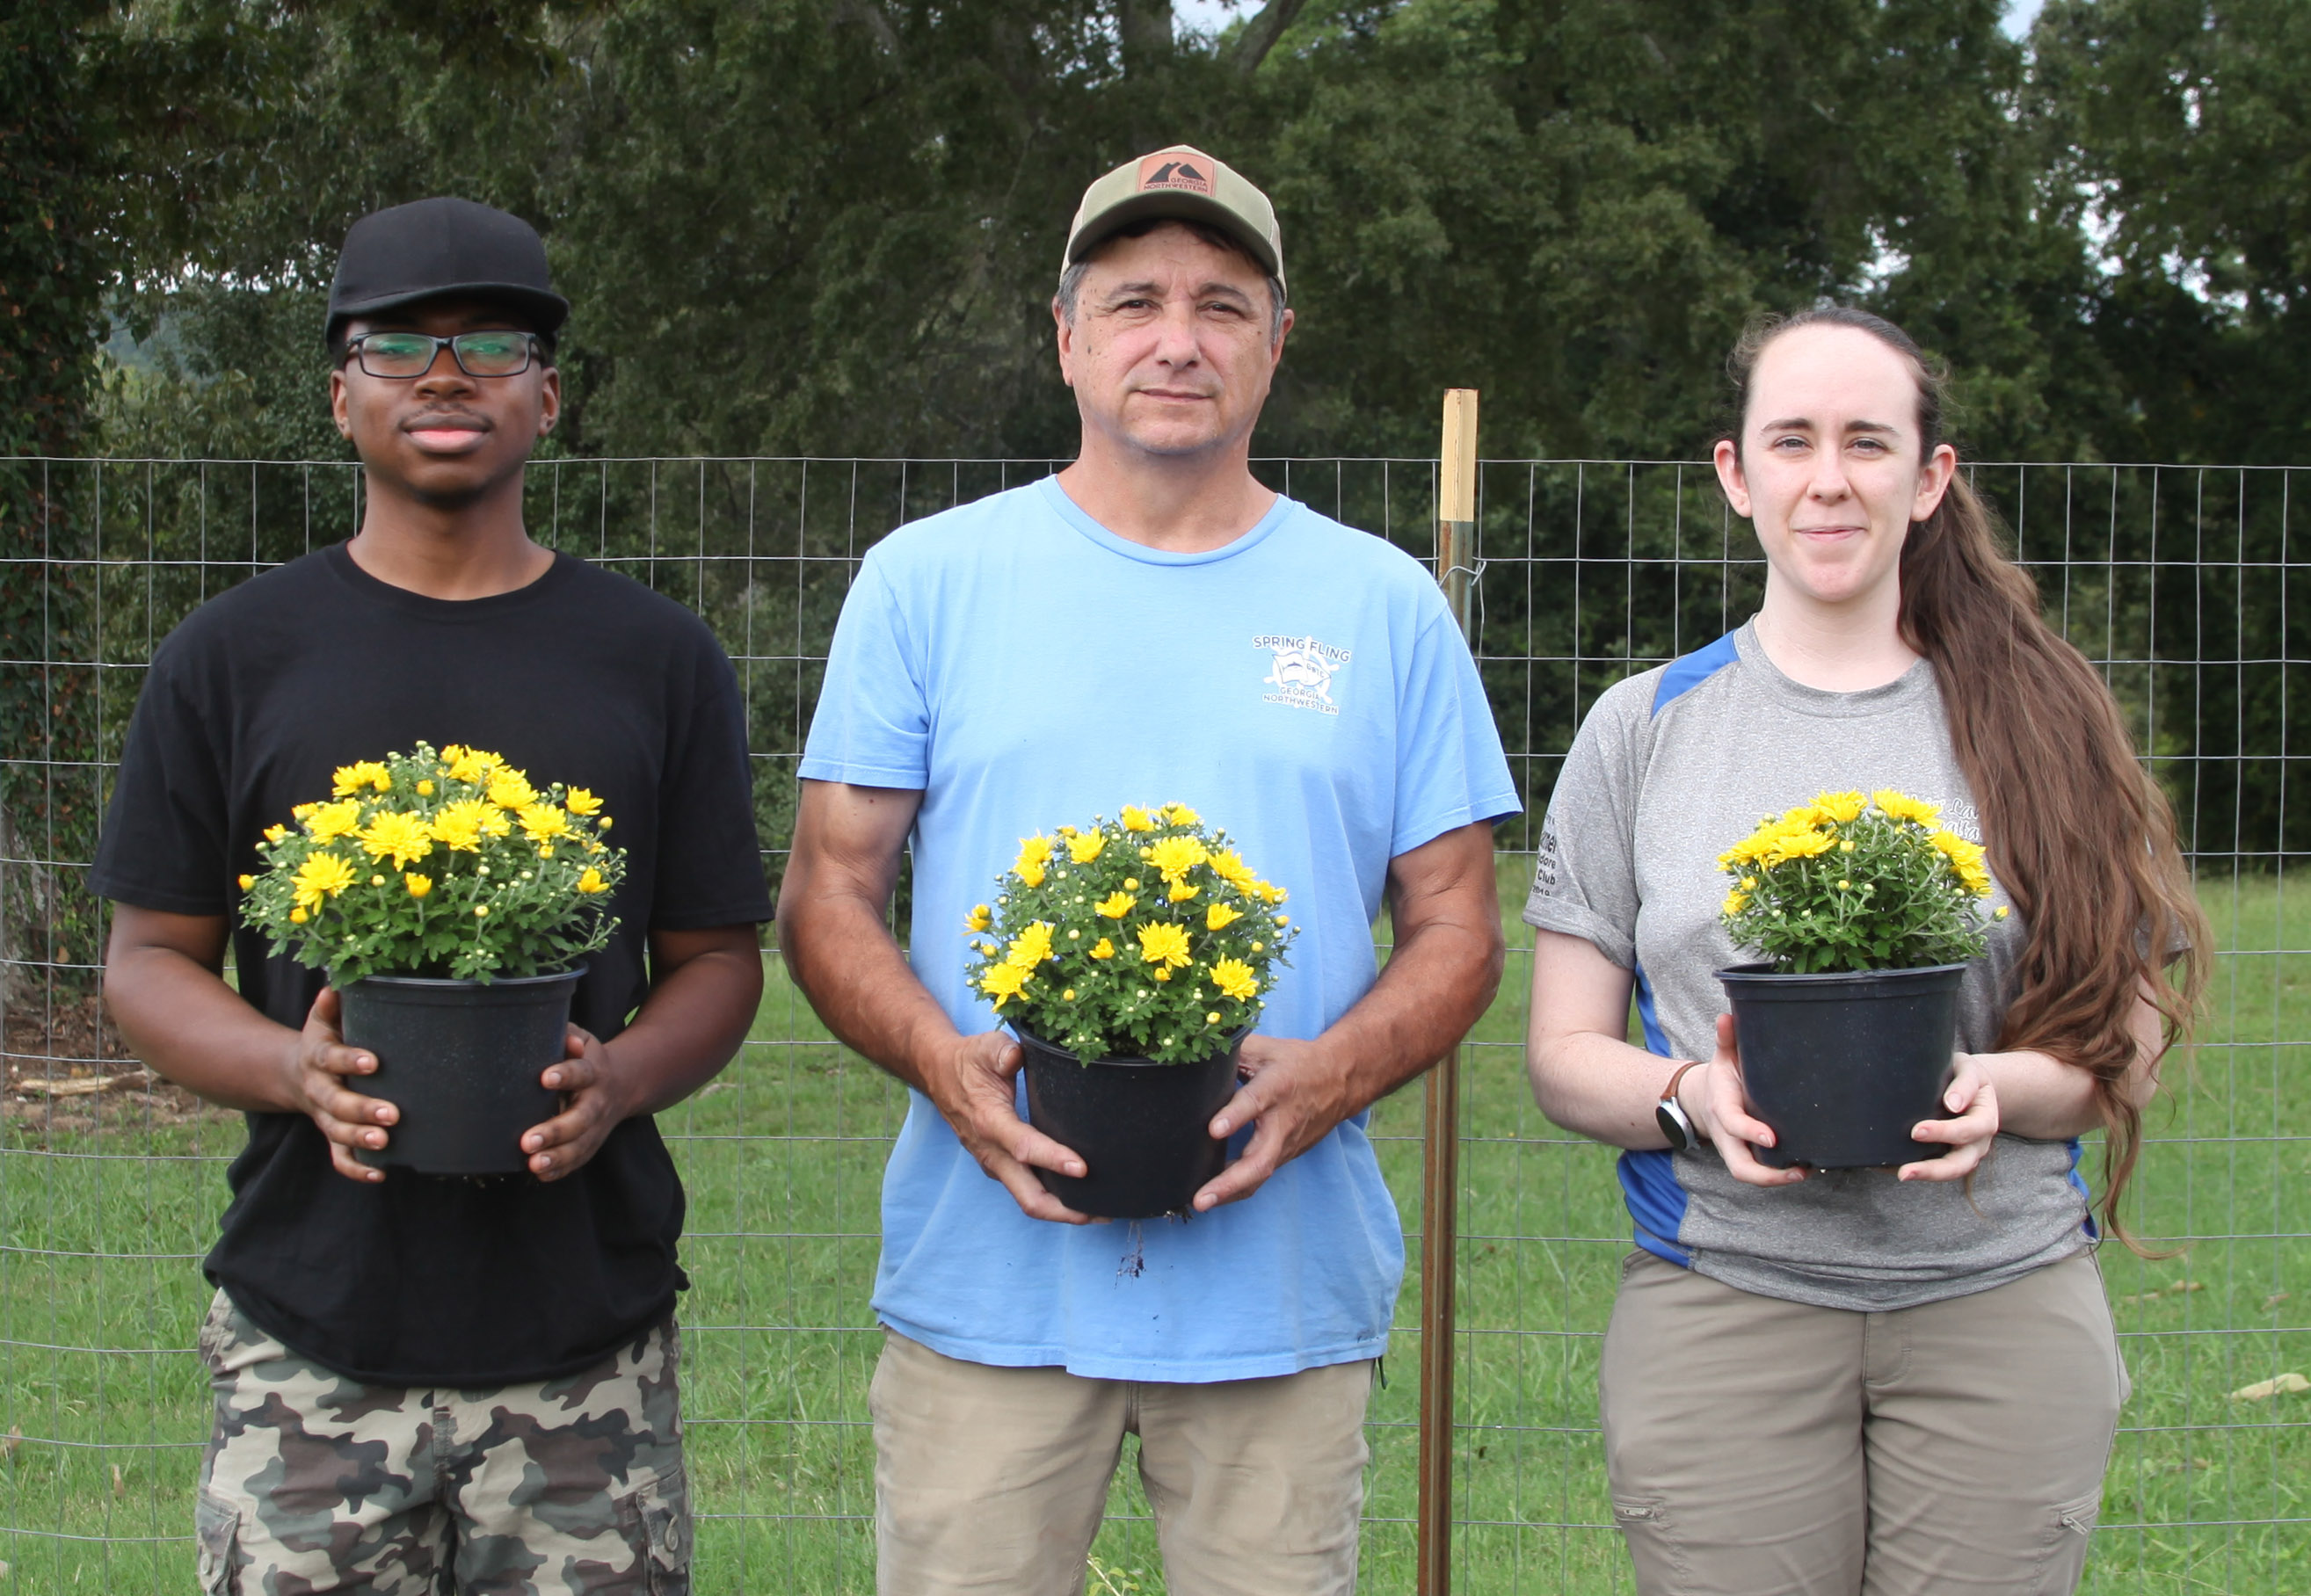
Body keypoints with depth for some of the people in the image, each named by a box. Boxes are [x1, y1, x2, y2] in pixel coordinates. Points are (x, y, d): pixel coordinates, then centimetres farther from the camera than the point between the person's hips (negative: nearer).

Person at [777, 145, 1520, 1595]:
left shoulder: (1386, 607, 9)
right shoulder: (928, 580, 6)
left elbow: (1458, 929, 8)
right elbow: (830, 898, 6)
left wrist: (1327, 1078, -11)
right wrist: (945, 1064, -14)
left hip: (1286, 1292, 1)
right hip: (988, 1274, 0)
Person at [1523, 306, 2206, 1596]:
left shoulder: (2039, 724, 8)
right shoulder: (1645, 727, 7)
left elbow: (2126, 1051, 6)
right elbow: (1565, 1055, 6)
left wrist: (2001, 1088, -15)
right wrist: (1692, 1095, -15)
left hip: (2002, 1304, 1)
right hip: (1723, 1307, 0)